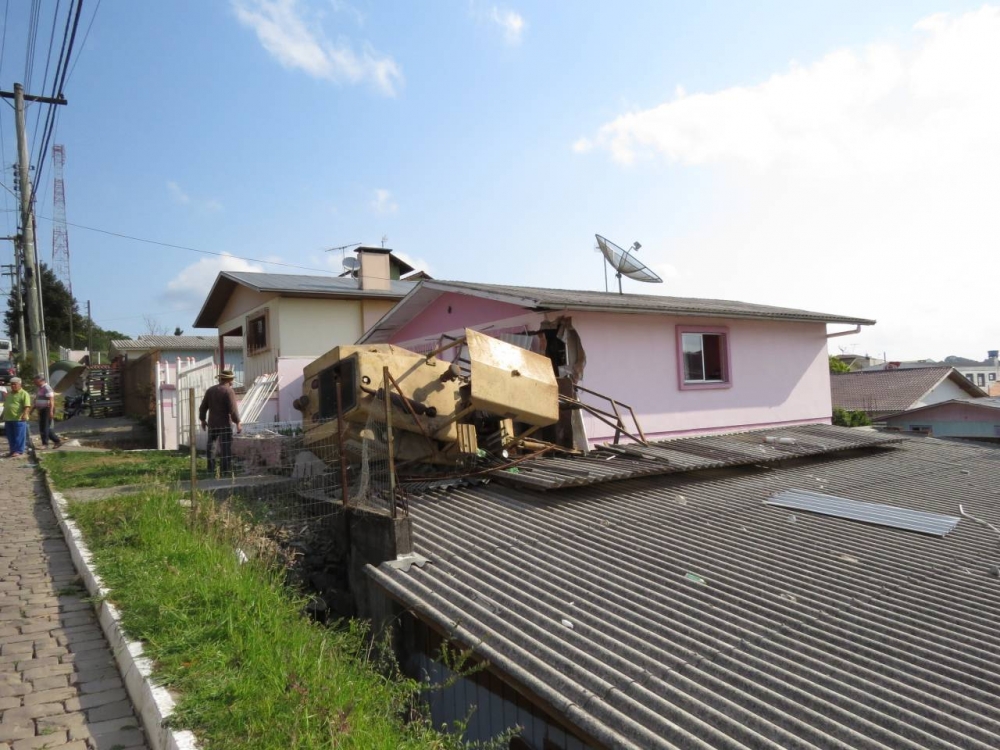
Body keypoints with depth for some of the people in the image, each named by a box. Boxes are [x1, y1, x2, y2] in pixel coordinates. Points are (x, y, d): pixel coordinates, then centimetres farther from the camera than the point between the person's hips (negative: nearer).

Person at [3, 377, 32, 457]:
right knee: (10, 437, 12)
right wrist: (4, 416, 25)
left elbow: (27, 406, -15)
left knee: (19, 436, -3)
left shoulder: (24, 394, -6)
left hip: (19, 419, -8)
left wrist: (25, 414, -28)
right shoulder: (9, 394, 19)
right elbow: (5, 405, 28)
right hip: (8, 419, 8)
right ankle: (13, 450, 20)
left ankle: (19, 451, 1)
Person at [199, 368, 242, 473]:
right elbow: (233, 409, -18)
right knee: (226, 448, -1)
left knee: (210, 447, 17)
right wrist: (238, 422, -11)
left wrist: (202, 420, 23)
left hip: (212, 424, 6)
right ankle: (226, 470, 0)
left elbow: (203, 407, 12)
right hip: (225, 425, -6)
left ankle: (211, 468, 22)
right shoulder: (228, 391, -12)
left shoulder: (210, 390, 8)